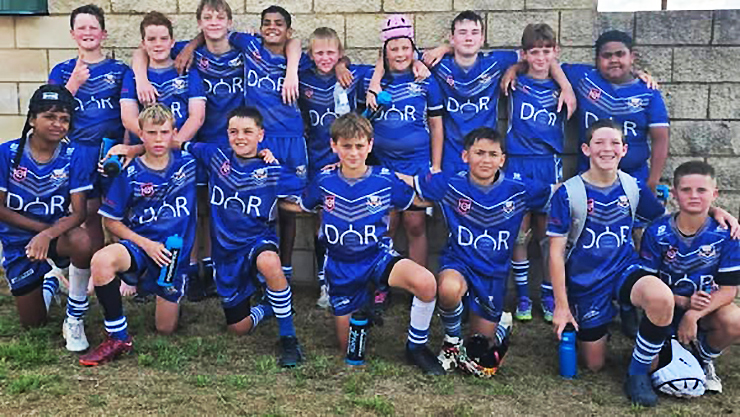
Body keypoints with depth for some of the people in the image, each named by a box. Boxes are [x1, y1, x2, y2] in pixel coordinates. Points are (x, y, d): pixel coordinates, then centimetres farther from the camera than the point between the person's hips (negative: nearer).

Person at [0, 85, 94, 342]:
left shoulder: (74, 157, -13)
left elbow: (79, 213, -17)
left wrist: (48, 234, -35)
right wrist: (44, 227, -19)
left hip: (57, 233, -1)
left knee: (82, 242, -39)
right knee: (33, 322, 7)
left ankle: (74, 319, -16)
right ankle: (50, 280, 44)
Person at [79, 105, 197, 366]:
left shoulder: (189, 162, -3)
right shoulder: (130, 174, -7)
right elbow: (111, 221, -2)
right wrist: (145, 244, -14)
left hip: (176, 253, 1)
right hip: (141, 244, -1)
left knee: (166, 329, 3)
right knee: (101, 260, -36)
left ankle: (169, 298, 40)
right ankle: (118, 338, -18)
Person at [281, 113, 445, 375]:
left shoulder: (385, 180, -8)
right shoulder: (324, 182, -5)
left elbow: (418, 201, 6)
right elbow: (299, 206, 11)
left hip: (378, 257, -1)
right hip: (341, 269, 2)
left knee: (426, 283, -34)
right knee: (349, 349, 9)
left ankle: (416, 346, -8)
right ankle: (362, 306, 43)